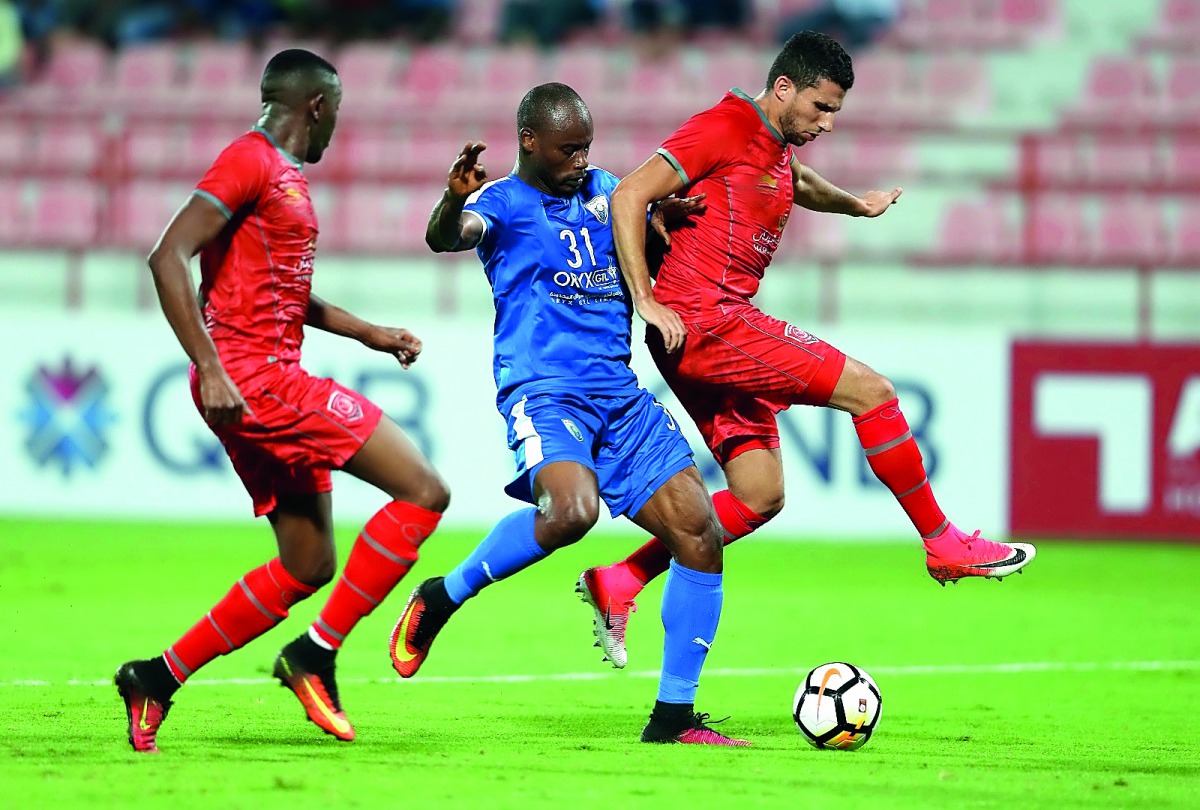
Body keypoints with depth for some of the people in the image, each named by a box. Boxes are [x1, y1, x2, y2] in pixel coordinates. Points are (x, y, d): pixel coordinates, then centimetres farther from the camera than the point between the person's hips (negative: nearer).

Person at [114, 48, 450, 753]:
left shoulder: (284, 176, 21)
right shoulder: (251, 161, -10)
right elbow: (169, 257, -20)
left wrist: (370, 334, 30)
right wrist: (211, 368, -26)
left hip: (274, 382, 10)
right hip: (253, 377, -10)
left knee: (309, 567, 13)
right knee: (424, 491, -14)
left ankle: (159, 678, 14)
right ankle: (316, 654, -12)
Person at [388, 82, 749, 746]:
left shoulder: (603, 190, 17)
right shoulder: (502, 202, -1)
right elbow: (447, 237, -22)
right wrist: (454, 203, -46)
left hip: (620, 391, 6)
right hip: (543, 389, -6)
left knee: (699, 533, -5)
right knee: (572, 510, -34)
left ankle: (673, 716, 3)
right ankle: (440, 599, -9)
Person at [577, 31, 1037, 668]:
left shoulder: (777, 155, 19)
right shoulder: (725, 130, -9)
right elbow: (630, 197, -16)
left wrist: (854, 204, 57)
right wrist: (647, 301, -19)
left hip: (717, 338, 10)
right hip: (704, 321, -10)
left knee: (759, 497, 8)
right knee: (870, 390, -11)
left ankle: (618, 583, 10)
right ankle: (945, 545, -2)